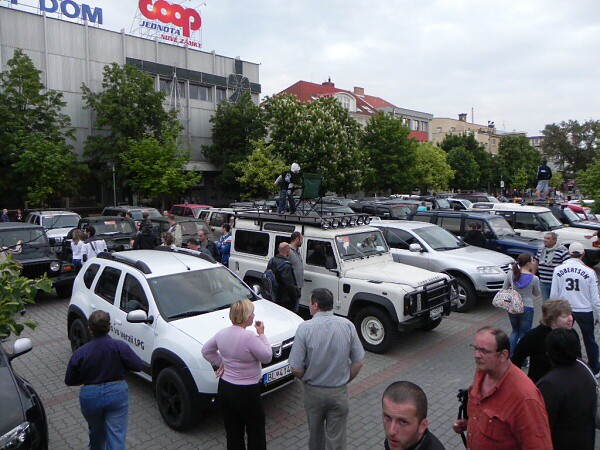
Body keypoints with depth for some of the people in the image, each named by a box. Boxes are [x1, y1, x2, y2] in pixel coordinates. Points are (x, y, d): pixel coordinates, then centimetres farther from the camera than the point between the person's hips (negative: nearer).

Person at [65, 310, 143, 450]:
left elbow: (69, 381, 1)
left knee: (96, 432, 27)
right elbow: (137, 366, -9)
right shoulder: (119, 346, -15)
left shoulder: (80, 353, -10)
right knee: (116, 436, 4)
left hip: (90, 397, 2)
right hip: (117, 393, -2)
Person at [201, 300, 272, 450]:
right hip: (246, 392, -7)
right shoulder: (249, 337, -26)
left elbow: (206, 350, 11)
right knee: (256, 432, 16)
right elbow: (267, 357, -15)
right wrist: (261, 334, -8)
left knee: (233, 432, 21)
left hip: (224, 388, 7)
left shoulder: (222, 333, -4)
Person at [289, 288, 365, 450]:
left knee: (315, 434, 23)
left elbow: (296, 368, -16)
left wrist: (306, 379, 5)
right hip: (339, 392, 1)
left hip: (313, 392, -1)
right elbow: (358, 362, -4)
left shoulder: (305, 328, -18)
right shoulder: (347, 325, -10)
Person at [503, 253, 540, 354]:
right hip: (526, 308, -4)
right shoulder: (534, 279, -15)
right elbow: (536, 294, 3)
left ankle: (509, 355, 20)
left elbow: (504, 290, -2)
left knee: (515, 331, 24)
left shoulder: (510, 274, -9)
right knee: (523, 335, 11)